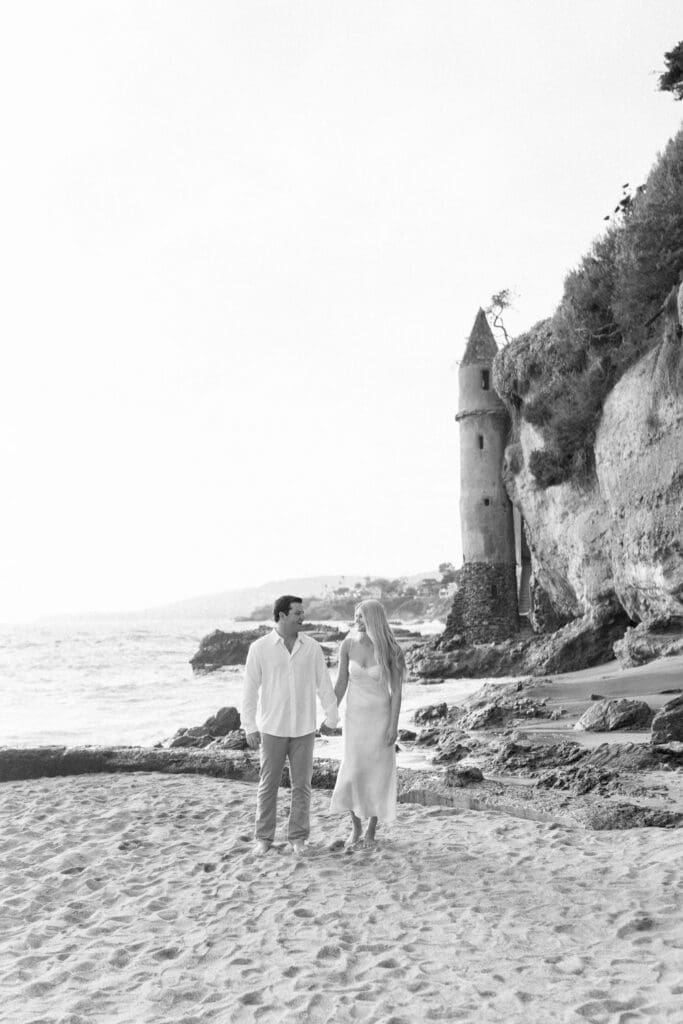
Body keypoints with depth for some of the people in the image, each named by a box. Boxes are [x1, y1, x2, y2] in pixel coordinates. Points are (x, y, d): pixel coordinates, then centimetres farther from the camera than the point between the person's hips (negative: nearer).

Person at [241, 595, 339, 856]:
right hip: (272, 728, -2)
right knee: (268, 784, 6)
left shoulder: (312, 647, -2)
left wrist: (331, 718, 2)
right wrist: (250, 728, -6)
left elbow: (324, 684, 3)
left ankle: (297, 837, 18)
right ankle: (264, 837, 20)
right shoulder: (260, 648, -8)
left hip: (304, 728, 2)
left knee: (301, 784, 6)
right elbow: (250, 690, -5)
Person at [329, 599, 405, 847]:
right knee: (352, 772, -2)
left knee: (378, 772, 5)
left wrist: (394, 725, -14)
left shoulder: (390, 650, -16)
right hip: (355, 715, 2)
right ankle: (356, 827, 19)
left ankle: (371, 828, 25)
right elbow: (341, 683, -1)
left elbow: (396, 690, -11)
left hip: (381, 715, -2)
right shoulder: (348, 645, -9)